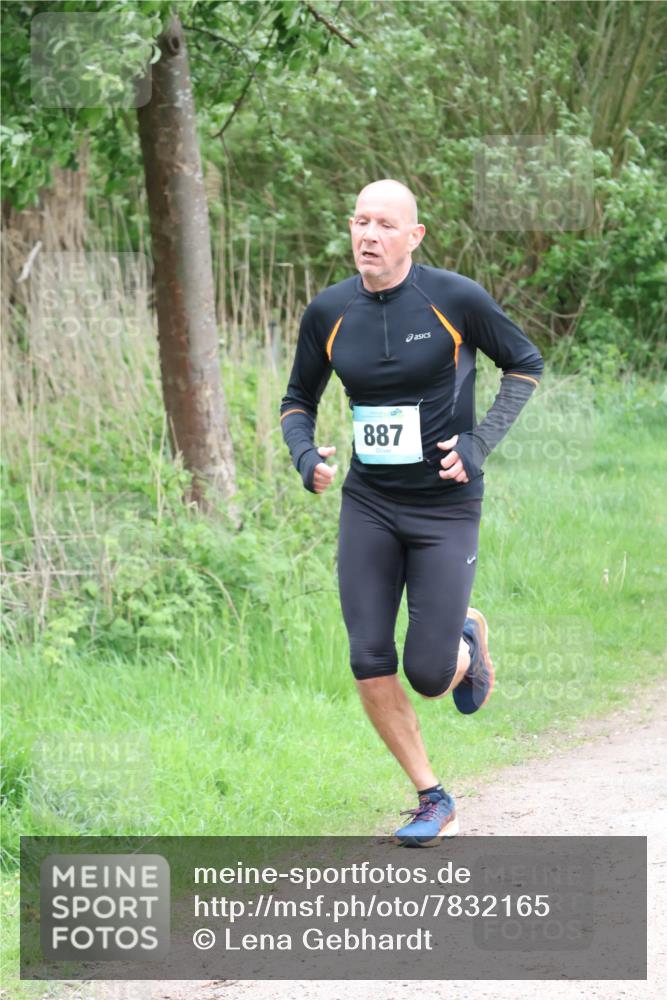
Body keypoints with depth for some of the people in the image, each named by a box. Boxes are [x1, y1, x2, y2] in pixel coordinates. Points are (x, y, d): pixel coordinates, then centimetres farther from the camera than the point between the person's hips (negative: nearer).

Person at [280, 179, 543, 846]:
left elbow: (525, 365, 2)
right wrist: (305, 456, -9)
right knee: (369, 664, -6)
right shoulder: (328, 313, -1)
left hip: (446, 507, -3)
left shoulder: (456, 300, -11)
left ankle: (466, 643, 31)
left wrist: (480, 443, -10)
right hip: (368, 504, 3)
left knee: (428, 675, -7)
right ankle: (432, 801, 12)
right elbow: (297, 402, 13)